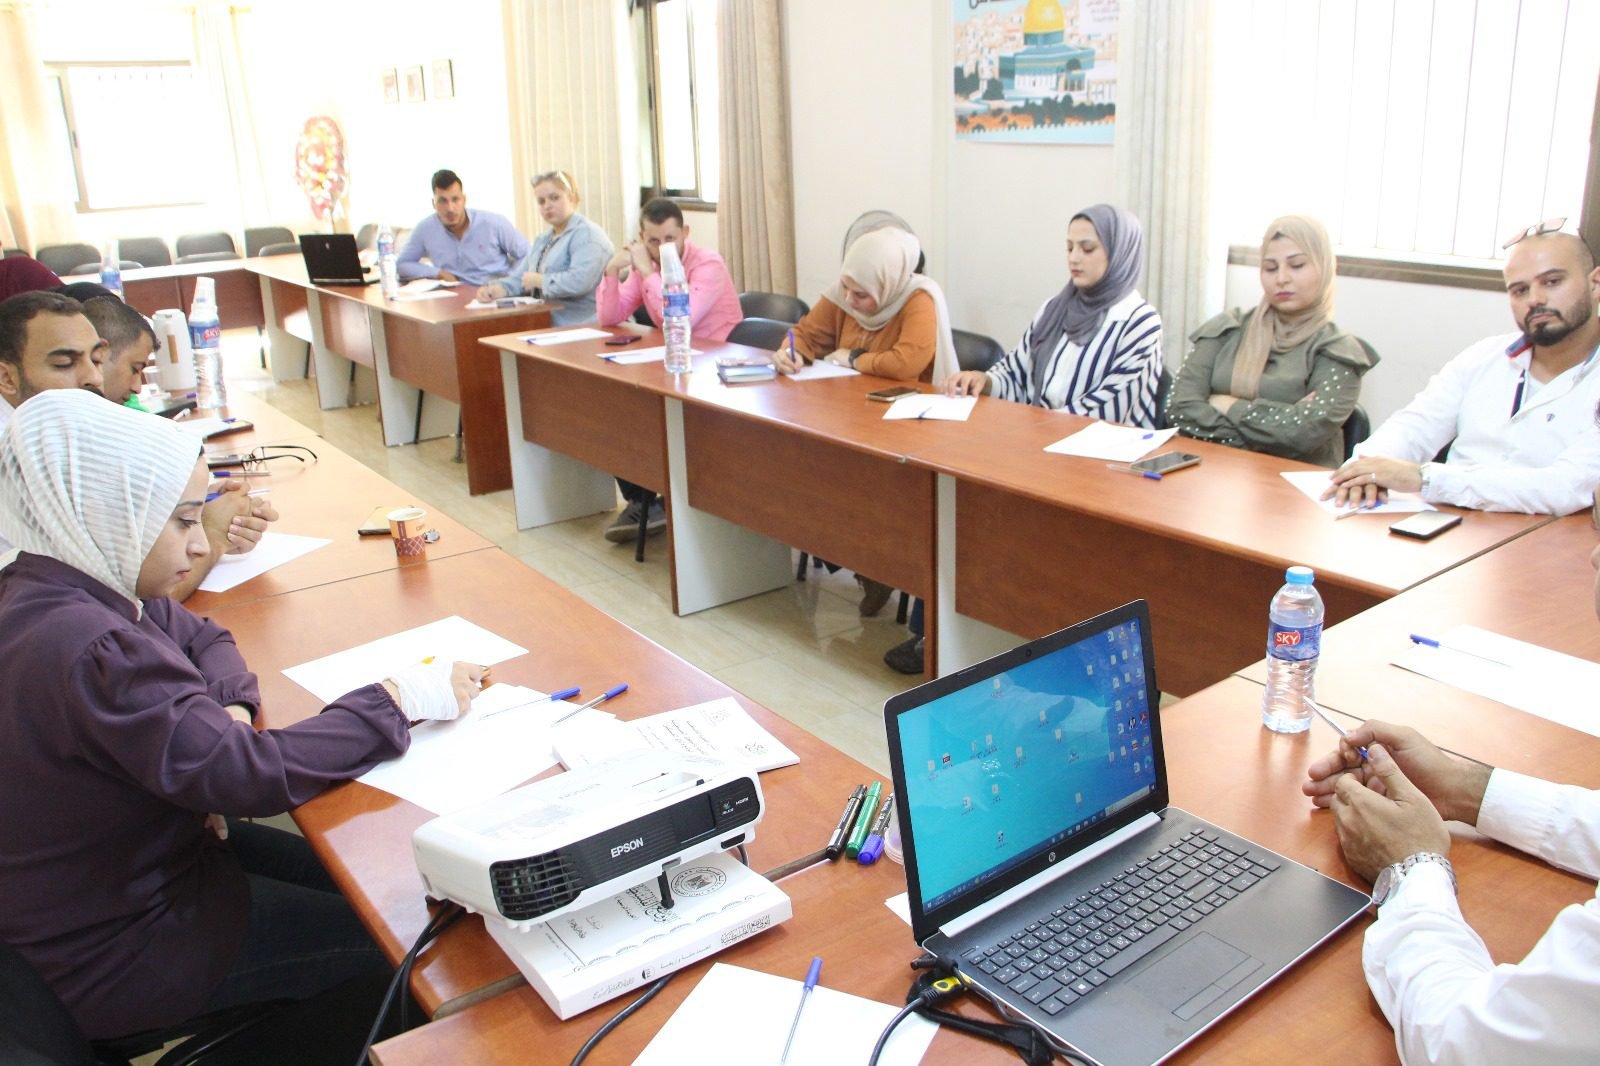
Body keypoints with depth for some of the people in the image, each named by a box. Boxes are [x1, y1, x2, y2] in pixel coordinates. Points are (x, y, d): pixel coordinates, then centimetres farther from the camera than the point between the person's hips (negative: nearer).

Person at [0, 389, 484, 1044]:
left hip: (128, 863, 9)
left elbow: (200, 638, 10)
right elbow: (257, 775, -34)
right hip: (113, 953, -9)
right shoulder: (82, 651, -35)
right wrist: (403, 699, -26)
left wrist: (229, 711, -10)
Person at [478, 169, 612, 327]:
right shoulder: (542, 240, 23)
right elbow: (519, 278, 22)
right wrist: (498, 288, -1)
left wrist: (539, 280, -11)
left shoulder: (587, 234, -9)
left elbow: (579, 281, -25)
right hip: (544, 326, 8)